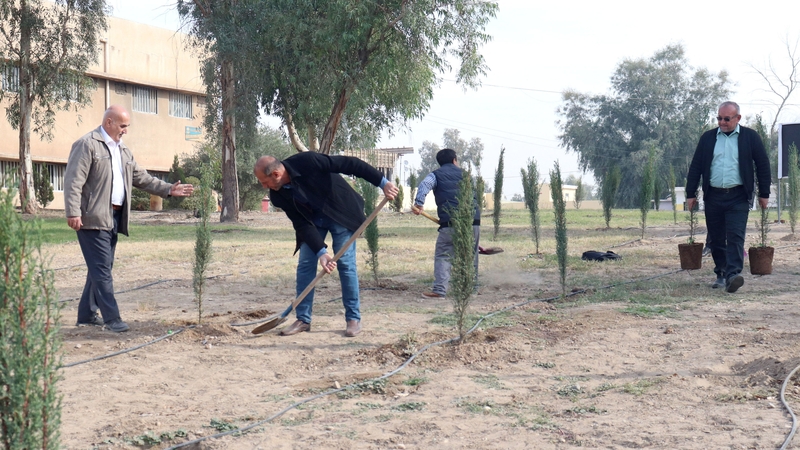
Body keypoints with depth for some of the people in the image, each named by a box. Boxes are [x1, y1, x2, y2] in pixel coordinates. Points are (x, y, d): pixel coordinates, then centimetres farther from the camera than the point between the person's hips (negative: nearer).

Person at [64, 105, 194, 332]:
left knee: (101, 268, 11)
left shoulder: (123, 150, 19)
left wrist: (168, 189, 14)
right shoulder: (87, 145, -7)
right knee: (102, 268, -8)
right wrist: (73, 213, -20)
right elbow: (73, 181, -13)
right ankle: (111, 318, -7)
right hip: (94, 218, -8)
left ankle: (87, 314, 20)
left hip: (114, 218, 8)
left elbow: (141, 178, 22)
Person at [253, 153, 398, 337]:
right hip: (312, 220, 4)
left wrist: (382, 182, -28)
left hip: (341, 213, -4)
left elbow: (350, 164, -27)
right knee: (305, 264, -2)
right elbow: (302, 223, -15)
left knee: (345, 263, -8)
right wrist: (321, 252, -26)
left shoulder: (307, 161, -32)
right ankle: (303, 319, 7)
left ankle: (353, 318, 1)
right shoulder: (278, 196, -16)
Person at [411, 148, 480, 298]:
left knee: (442, 256, 0)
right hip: (473, 221, 3)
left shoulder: (436, 175, 12)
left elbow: (424, 185, -9)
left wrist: (419, 204, -19)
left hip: (450, 223, -3)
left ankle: (439, 289, -11)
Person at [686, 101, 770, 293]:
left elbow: (763, 165, 6)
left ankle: (733, 274, -20)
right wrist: (691, 194, 6)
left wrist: (764, 194, 4)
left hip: (738, 197, -3)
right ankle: (721, 275, 17)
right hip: (713, 196, 3)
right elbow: (695, 167, 10)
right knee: (716, 239, 7)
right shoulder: (708, 137, 8)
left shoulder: (750, 137, 3)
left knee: (735, 236, -14)